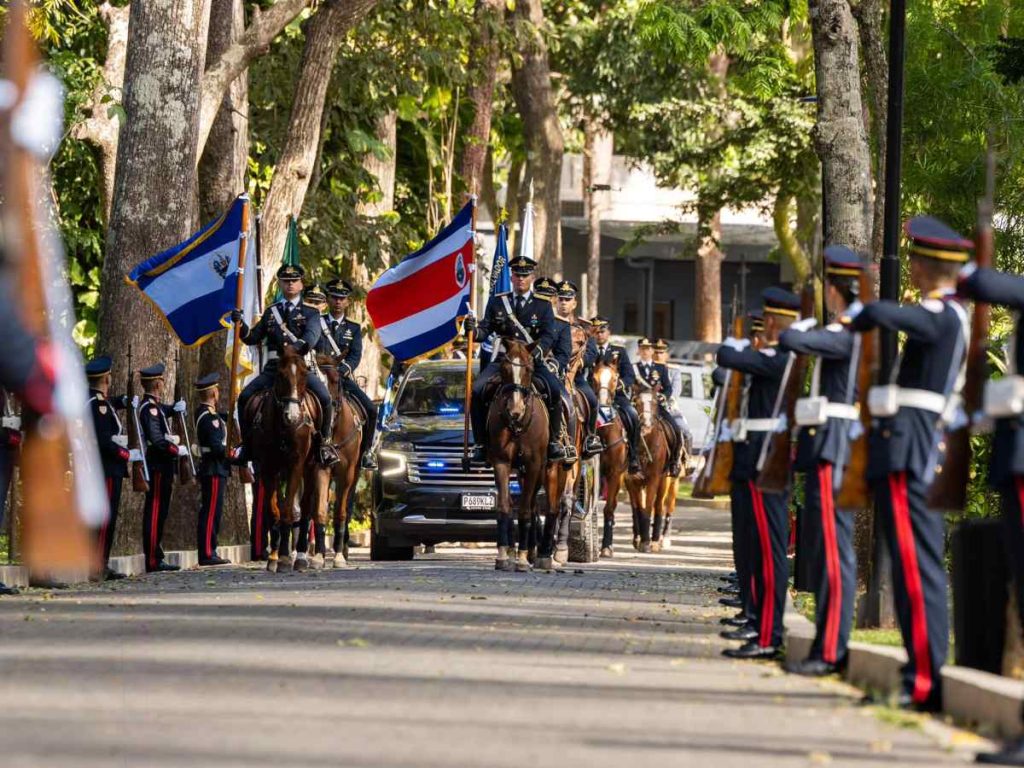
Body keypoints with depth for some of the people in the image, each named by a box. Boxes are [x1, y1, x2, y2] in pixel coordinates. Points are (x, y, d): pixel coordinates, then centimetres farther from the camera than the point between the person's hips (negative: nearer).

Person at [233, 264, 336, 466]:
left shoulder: (310, 313, 8)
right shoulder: (271, 312, 18)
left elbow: (312, 336, -10)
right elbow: (253, 338, 15)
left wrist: (299, 345, -29)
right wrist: (240, 324, -3)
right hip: (273, 367, 3)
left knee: (324, 397, -27)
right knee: (245, 397, -17)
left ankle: (324, 442, -8)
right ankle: (248, 445, -5)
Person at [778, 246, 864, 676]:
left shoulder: (846, 334, -16)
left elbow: (790, 342, -26)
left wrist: (803, 326, -6)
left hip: (832, 448, -11)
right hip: (830, 447, 11)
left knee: (832, 547, -11)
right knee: (823, 547, 14)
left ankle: (831, 651, -12)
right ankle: (830, 644, 18)